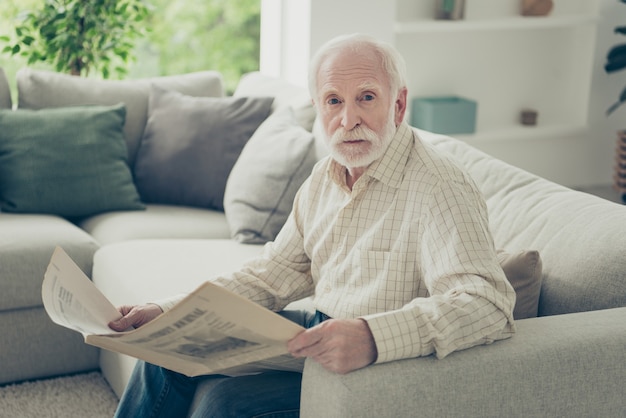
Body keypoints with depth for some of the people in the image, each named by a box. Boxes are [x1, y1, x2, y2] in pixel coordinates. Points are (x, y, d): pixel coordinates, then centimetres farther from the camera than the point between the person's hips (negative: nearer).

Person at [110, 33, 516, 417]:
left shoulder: (440, 189, -23)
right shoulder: (325, 177, 5)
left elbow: (487, 303, -36)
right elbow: (273, 276, 11)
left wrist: (372, 337, -51)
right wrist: (169, 312, -1)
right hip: (321, 332, 8)